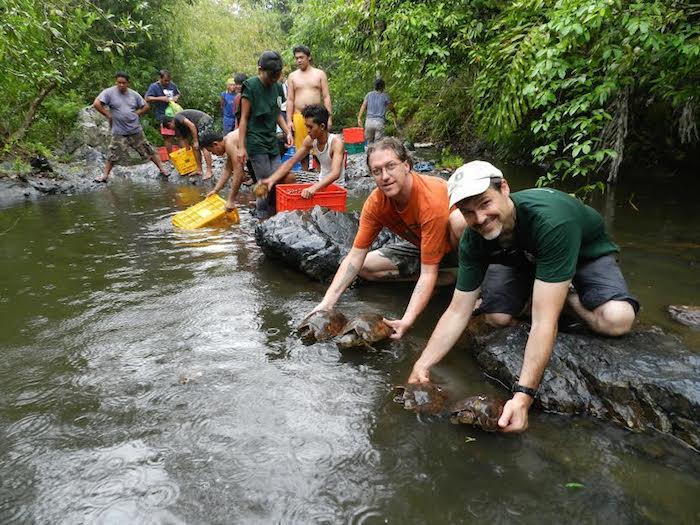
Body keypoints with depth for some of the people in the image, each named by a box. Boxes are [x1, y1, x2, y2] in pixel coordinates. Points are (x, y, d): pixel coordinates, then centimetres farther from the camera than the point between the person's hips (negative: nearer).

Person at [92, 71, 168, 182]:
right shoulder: (109, 92, -6)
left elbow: (146, 107, 12)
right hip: (119, 132, -2)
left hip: (136, 130, 2)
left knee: (148, 151, 8)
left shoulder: (134, 94, 4)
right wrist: (108, 115, -8)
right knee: (113, 155, -1)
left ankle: (162, 169, 17)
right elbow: (96, 104, -10)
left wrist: (135, 114, 1)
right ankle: (104, 176, 11)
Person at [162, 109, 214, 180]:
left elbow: (191, 125, -20)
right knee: (195, 146, 10)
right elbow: (185, 138, 27)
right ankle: (199, 169, 13)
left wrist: (196, 141, -16)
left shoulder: (177, 118, -9)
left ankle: (209, 172, -15)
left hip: (205, 121, -10)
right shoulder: (178, 125, 19)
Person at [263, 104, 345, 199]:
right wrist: (271, 179, -18)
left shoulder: (336, 142, -24)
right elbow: (290, 162, -2)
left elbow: (335, 174, -38)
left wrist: (314, 188, -54)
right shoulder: (310, 140, -4)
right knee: (283, 177, -5)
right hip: (321, 182, 7)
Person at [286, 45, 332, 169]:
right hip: (299, 117, 2)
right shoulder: (292, 76, 11)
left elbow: (326, 97, 4)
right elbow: (290, 100, 8)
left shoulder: (320, 74, 8)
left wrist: (328, 117, -6)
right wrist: (289, 120, -1)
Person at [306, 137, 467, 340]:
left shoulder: (432, 199, -36)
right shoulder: (376, 202, -18)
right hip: (422, 247, 6)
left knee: (459, 219, -39)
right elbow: (355, 257, -15)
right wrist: (327, 302, -25)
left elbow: (428, 272, -35)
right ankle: (447, 276, -6)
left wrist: (406, 321, -44)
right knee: (365, 267, -9)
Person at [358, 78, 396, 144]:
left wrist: (359, 118, -2)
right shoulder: (385, 96, 7)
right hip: (379, 122, -2)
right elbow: (391, 108, 18)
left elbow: (363, 106, 3)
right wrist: (395, 116, 35)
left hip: (369, 121, 3)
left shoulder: (369, 95, 13)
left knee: (369, 142, 11)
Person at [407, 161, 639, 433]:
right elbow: (457, 312, -21)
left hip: (586, 253, -4)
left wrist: (523, 395, -52)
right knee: (496, 316, -20)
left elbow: (544, 321, -47)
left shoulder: (551, 220, -44)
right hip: (525, 257, 4)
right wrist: (422, 364, -33)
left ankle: (569, 295, 1)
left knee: (617, 320, -31)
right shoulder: (473, 239, -26)